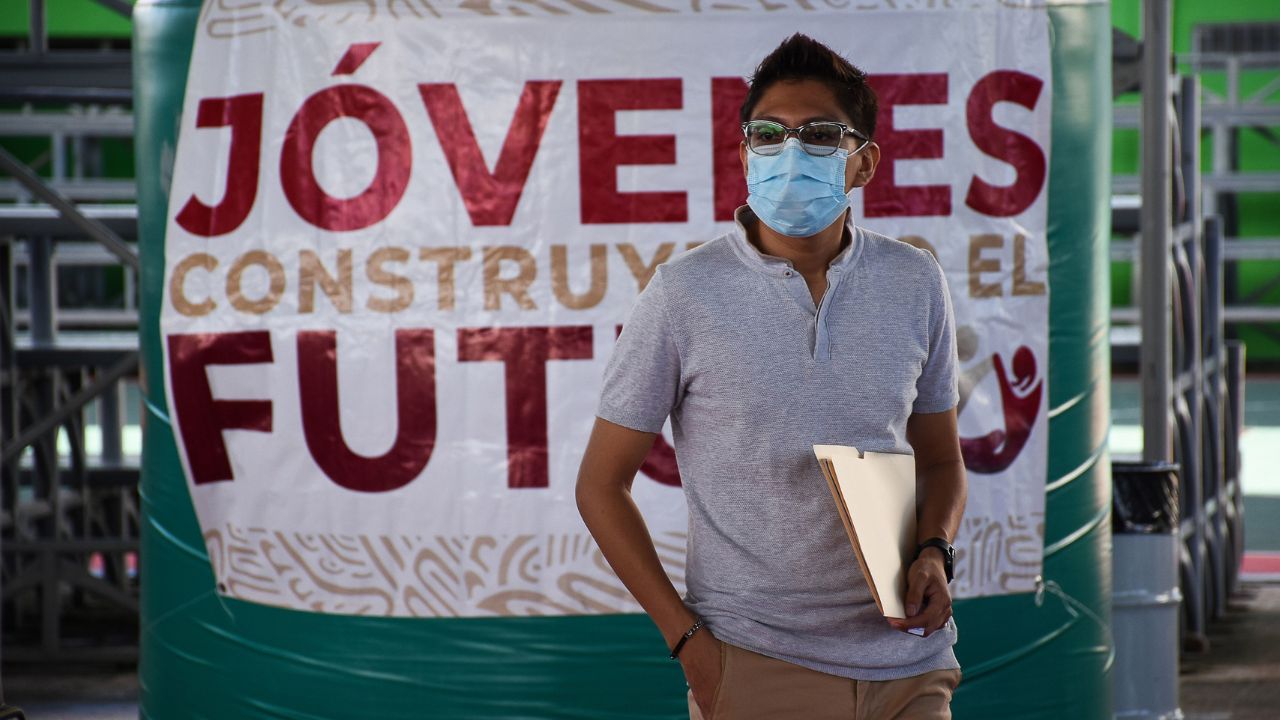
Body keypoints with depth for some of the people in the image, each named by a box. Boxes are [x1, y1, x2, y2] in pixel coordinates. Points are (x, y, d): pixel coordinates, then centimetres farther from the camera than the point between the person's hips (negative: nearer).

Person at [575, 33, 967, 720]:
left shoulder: (915, 284, 4)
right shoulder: (686, 292, -5)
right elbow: (601, 484, -1)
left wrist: (934, 554, -5)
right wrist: (687, 641, -8)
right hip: (756, 664, -3)